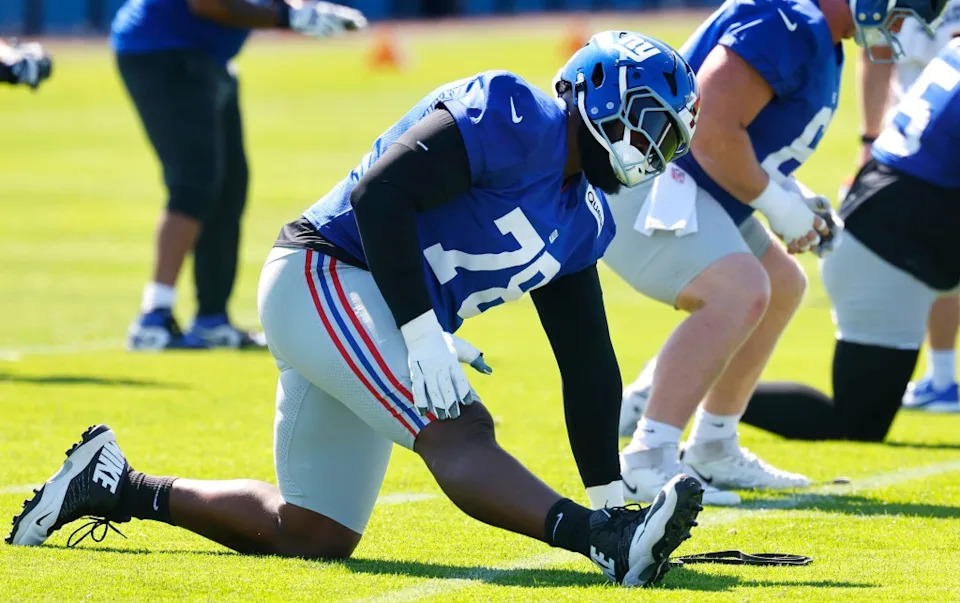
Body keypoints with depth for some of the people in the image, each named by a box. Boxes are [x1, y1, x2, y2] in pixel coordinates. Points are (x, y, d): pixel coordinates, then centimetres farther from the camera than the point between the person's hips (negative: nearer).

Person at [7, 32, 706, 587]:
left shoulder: (582, 221, 13)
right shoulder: (512, 117, -14)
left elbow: (589, 365, 16)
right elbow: (379, 193, -24)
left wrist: (608, 488, 9)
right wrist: (423, 333, -27)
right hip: (325, 279, -10)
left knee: (311, 536, 10)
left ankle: (121, 487, 23)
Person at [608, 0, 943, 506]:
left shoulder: (817, 41, 13)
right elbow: (711, 131, -27)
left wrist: (794, 196, 10)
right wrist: (776, 203, -15)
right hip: (640, 184, -12)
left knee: (781, 287, 21)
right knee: (740, 292, -28)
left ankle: (712, 453, 28)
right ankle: (645, 464, -28)